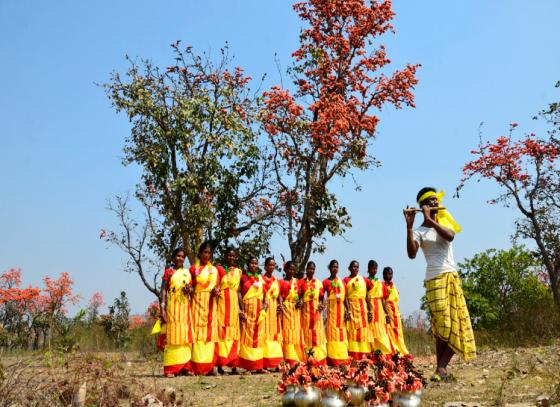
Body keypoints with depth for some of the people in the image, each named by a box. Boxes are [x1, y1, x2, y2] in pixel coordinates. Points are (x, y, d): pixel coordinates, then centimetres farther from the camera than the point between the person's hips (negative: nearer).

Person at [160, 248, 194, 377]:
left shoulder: (187, 273, 14)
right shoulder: (168, 271, 2)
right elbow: (163, 290, -3)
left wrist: (189, 290, -6)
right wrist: (162, 308, -11)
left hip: (185, 306, 4)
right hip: (172, 306, -4)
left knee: (185, 335, 2)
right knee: (172, 336, -5)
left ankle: (185, 366, 5)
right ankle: (170, 368, -4)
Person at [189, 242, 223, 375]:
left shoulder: (215, 270, 14)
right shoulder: (194, 268, 6)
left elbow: (217, 286, 13)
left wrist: (216, 291, -8)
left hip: (211, 303, 3)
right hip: (198, 302, -3)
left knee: (210, 332, 0)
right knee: (198, 332, -7)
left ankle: (209, 366, 2)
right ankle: (197, 367, -7)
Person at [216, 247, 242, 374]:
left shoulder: (238, 271, 13)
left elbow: (238, 291, 13)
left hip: (234, 303, 4)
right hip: (222, 303, -3)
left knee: (233, 332, 3)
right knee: (221, 331, -6)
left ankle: (234, 366, 6)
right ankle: (220, 365, -3)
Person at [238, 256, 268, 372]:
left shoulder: (261, 279, 16)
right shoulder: (243, 277, 3)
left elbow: (264, 293, 16)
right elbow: (239, 292, -5)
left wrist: (265, 303, -4)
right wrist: (242, 309, -15)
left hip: (259, 310, 4)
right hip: (247, 308, -4)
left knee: (259, 336, 4)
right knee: (247, 335, -5)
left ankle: (258, 366, 9)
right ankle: (247, 366, -2)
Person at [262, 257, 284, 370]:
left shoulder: (276, 280, 18)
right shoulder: (261, 279, 1)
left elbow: (279, 295, 16)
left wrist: (280, 305, -2)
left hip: (275, 309, 6)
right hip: (265, 309, -6)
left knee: (275, 334, 4)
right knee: (266, 333, -9)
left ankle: (276, 362, 6)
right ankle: (264, 363, -8)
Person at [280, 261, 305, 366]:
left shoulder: (296, 281, 15)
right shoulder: (282, 282, 2)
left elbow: (300, 294, 14)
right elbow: (279, 296, -5)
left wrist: (300, 302, -6)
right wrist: (281, 306, -19)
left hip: (295, 308, 4)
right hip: (286, 308, -4)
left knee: (296, 332, 6)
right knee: (287, 331, -5)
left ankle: (297, 358, 12)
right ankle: (290, 359, -3)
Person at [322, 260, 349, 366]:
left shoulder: (341, 281, 13)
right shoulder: (326, 281, 1)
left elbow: (345, 296, 10)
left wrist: (347, 309, 0)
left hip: (341, 308, 4)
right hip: (332, 307, -4)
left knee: (341, 331, 5)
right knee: (332, 330, -6)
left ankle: (342, 358, 10)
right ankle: (333, 359, -5)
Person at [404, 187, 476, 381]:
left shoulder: (444, 223, 15)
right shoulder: (419, 231, 2)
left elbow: (450, 236, -10)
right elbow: (411, 254, -16)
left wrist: (430, 220, -13)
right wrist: (409, 226, -21)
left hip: (453, 278, 5)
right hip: (435, 279, -5)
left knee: (457, 323, 0)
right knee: (443, 326, -9)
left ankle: (441, 368, 5)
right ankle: (441, 368, -3)